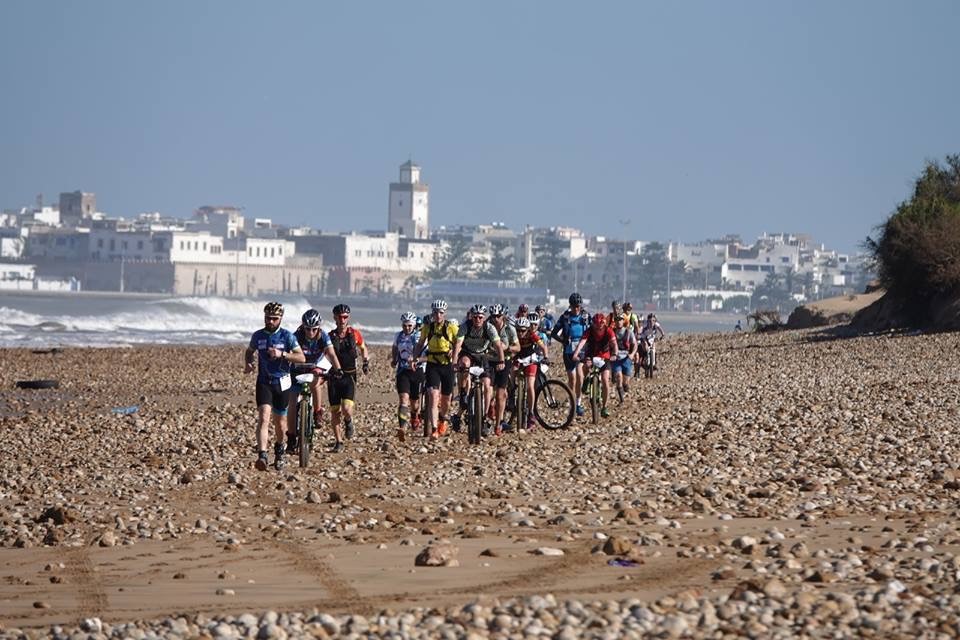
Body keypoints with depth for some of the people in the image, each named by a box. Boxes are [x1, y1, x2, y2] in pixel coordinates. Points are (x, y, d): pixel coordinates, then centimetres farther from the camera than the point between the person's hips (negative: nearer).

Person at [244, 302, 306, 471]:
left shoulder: (287, 336, -5)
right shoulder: (258, 335, 1)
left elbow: (301, 357, -11)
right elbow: (249, 351, 20)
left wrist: (282, 354, -25)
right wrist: (247, 363, -2)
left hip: (282, 382, 0)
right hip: (264, 382, 0)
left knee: (280, 421, 11)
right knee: (264, 417, -19)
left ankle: (279, 448, 40)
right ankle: (262, 456, -29)